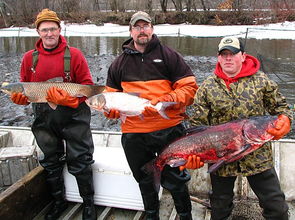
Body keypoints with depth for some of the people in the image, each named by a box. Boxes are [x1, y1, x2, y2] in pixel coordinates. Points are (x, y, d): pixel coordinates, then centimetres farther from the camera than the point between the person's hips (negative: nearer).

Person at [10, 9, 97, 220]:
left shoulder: (74, 54, -6)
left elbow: (88, 86, -7)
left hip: (74, 117, -4)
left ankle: (88, 202, 25)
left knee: (80, 162, 4)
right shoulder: (29, 58, 3)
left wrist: (70, 99, -23)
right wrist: (19, 97, -12)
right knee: (51, 163, 18)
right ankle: (59, 201, 38)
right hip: (44, 119, 4)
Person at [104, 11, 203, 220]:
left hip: (169, 130, -3)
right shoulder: (119, 63, 10)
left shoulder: (168, 55, 0)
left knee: (174, 180, 8)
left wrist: (166, 101, -19)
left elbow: (190, 87, -4)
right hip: (133, 133, 4)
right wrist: (111, 109, -7)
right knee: (145, 181, 21)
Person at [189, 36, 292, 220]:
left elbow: (281, 107, 7)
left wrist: (284, 121, -16)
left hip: (258, 156, 0)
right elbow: (197, 123, -3)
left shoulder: (261, 80, -2)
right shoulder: (208, 86, -2)